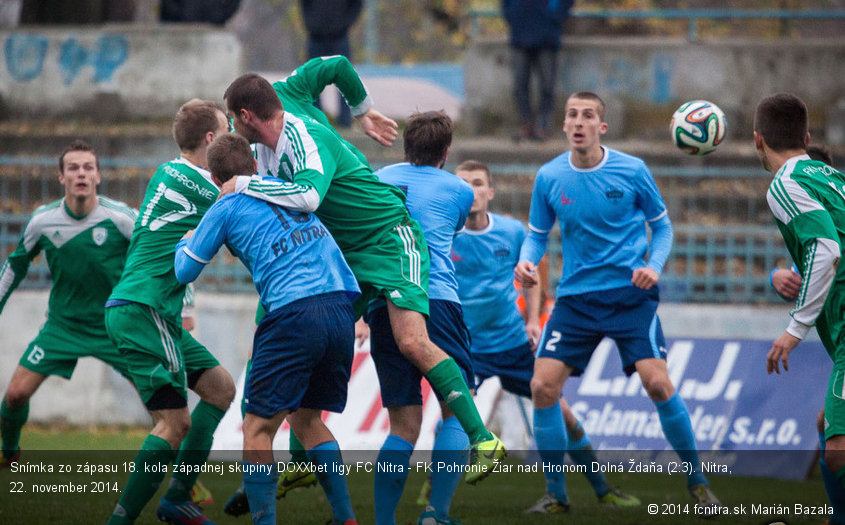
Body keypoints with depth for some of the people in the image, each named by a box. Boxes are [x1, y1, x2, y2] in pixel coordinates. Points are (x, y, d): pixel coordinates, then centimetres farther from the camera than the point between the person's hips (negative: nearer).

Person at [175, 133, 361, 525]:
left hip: (295, 313, -6)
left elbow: (185, 272, 16)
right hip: (342, 310, 6)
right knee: (307, 419, 20)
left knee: (258, 428, 1)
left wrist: (186, 242, 38)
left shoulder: (226, 208, 8)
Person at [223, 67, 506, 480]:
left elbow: (308, 197, -40)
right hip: (347, 254, 9)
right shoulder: (267, 144, 7)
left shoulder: (306, 139, -22)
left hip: (390, 239, -9)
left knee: (412, 343, -23)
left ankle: (482, 440, -20)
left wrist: (245, 184, -29)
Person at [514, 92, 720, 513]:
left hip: (631, 293, -2)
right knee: (543, 387, -10)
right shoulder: (549, 177, -1)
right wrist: (526, 261, -11)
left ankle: (696, 482, 2)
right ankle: (556, 493, 7)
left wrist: (654, 266, -12)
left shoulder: (631, 171, -6)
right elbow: (537, 235, 11)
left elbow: (662, 226, 6)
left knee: (657, 383, -17)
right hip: (576, 297, 2)